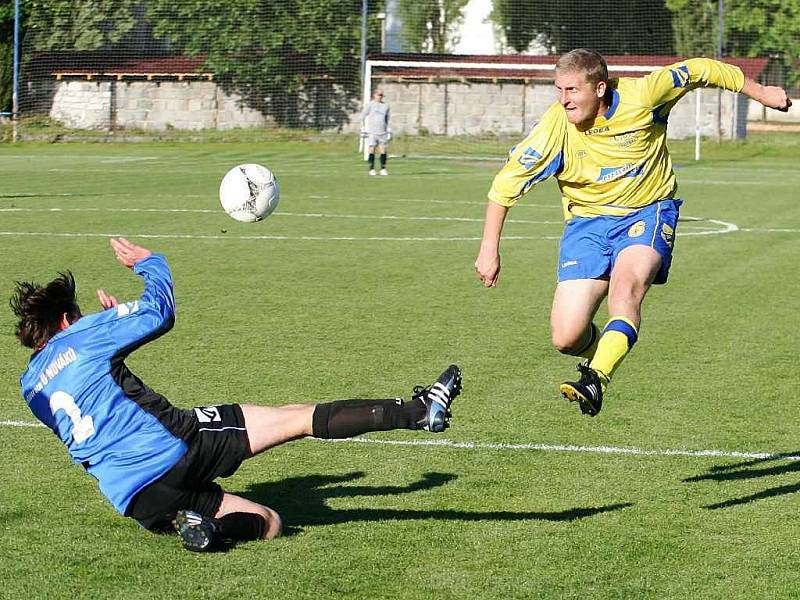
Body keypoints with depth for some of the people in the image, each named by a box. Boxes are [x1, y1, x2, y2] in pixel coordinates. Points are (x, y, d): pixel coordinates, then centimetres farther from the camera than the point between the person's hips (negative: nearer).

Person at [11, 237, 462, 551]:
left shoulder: (31, 387, 20)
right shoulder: (83, 335, 2)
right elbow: (161, 312, 9)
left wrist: (113, 322, 36)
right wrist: (150, 262, 28)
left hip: (135, 497, 6)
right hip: (172, 444, -6)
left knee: (268, 524, 14)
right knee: (297, 418, -1)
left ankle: (196, 521, -14)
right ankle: (419, 410, -11)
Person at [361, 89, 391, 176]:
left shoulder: (385, 106, 13)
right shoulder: (369, 105, 3)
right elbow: (363, 117, 6)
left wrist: (389, 131, 16)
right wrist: (363, 129, 0)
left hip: (382, 132, 3)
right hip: (371, 132, -3)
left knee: (383, 150, -2)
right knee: (371, 150, -6)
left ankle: (383, 169, 4)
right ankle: (372, 169, -2)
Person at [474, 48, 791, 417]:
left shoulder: (640, 97, -18)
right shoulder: (555, 127, -17)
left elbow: (698, 71, -1)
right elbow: (507, 183, -9)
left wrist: (759, 92, 10)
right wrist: (489, 247, -11)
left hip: (648, 212, -2)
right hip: (588, 220, 2)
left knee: (626, 282, -35)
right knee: (566, 338, -9)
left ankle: (595, 379, -43)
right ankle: (600, 352, 26)